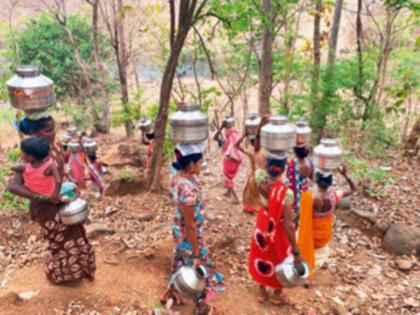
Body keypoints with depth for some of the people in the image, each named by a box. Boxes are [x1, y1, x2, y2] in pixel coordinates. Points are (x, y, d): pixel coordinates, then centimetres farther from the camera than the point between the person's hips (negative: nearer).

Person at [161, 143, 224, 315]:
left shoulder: (178, 176, -10)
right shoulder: (189, 191, -37)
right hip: (190, 235, -8)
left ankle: (169, 294, 55)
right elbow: (191, 226, -27)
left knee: (181, 262, 31)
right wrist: (196, 254, -16)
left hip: (180, 230, 8)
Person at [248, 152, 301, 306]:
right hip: (277, 235, -4)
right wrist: (295, 251, -20)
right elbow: (288, 225, -28)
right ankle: (277, 295, 46)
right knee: (279, 264, 23)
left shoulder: (261, 185, -19)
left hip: (261, 232, 4)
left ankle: (262, 292, 48)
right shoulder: (286, 193, -31)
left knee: (261, 261, 27)